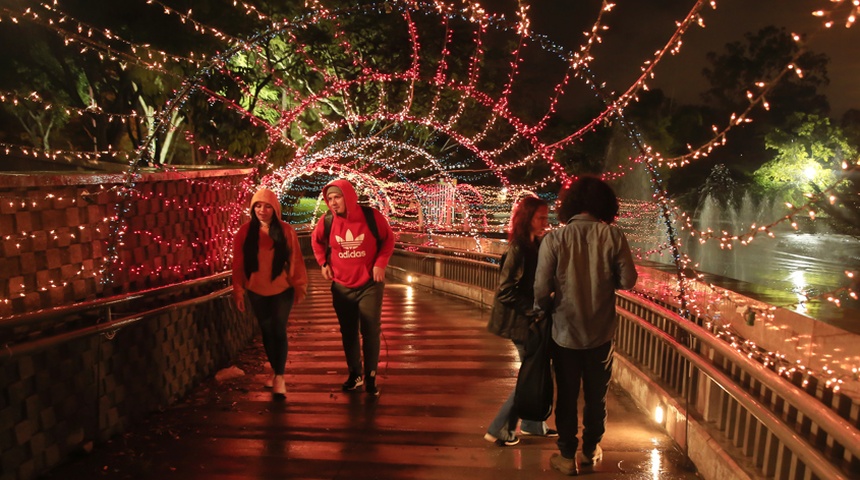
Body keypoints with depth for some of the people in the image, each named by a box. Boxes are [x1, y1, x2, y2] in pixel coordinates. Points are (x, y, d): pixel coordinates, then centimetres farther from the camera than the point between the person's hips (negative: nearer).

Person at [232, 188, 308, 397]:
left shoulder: (286, 231, -7)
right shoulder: (245, 232, -3)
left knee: (279, 331, -1)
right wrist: (238, 291, -3)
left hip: (282, 291, -2)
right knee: (267, 332, 13)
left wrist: (300, 287, -3)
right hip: (256, 292, 2)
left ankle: (280, 376, 8)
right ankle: (274, 370, 29)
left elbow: (295, 260, -4)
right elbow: (238, 264, -1)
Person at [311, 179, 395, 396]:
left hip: (369, 285, -2)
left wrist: (380, 263, -10)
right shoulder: (327, 221, -6)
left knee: (371, 332, 3)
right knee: (348, 333, 13)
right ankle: (354, 374, 30)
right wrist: (323, 263, 4)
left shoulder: (371, 216, -13)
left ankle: (370, 376, 19)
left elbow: (388, 238, 0)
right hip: (342, 287, 2)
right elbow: (316, 240, 14)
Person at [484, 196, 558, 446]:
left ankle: (532, 424, 36)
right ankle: (498, 430, 13)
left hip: (533, 320, 8)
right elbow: (505, 291, -23)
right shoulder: (519, 249, -21)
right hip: (522, 322, -8)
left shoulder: (534, 245, 6)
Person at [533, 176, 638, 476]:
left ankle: (567, 456, 27)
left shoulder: (554, 239, -16)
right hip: (601, 332, 1)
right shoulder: (613, 236, -12)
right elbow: (628, 280, -8)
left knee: (567, 396, 15)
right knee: (596, 396, 20)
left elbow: (542, 288, -16)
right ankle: (590, 451, 35)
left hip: (565, 332, -1)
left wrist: (542, 313, 4)